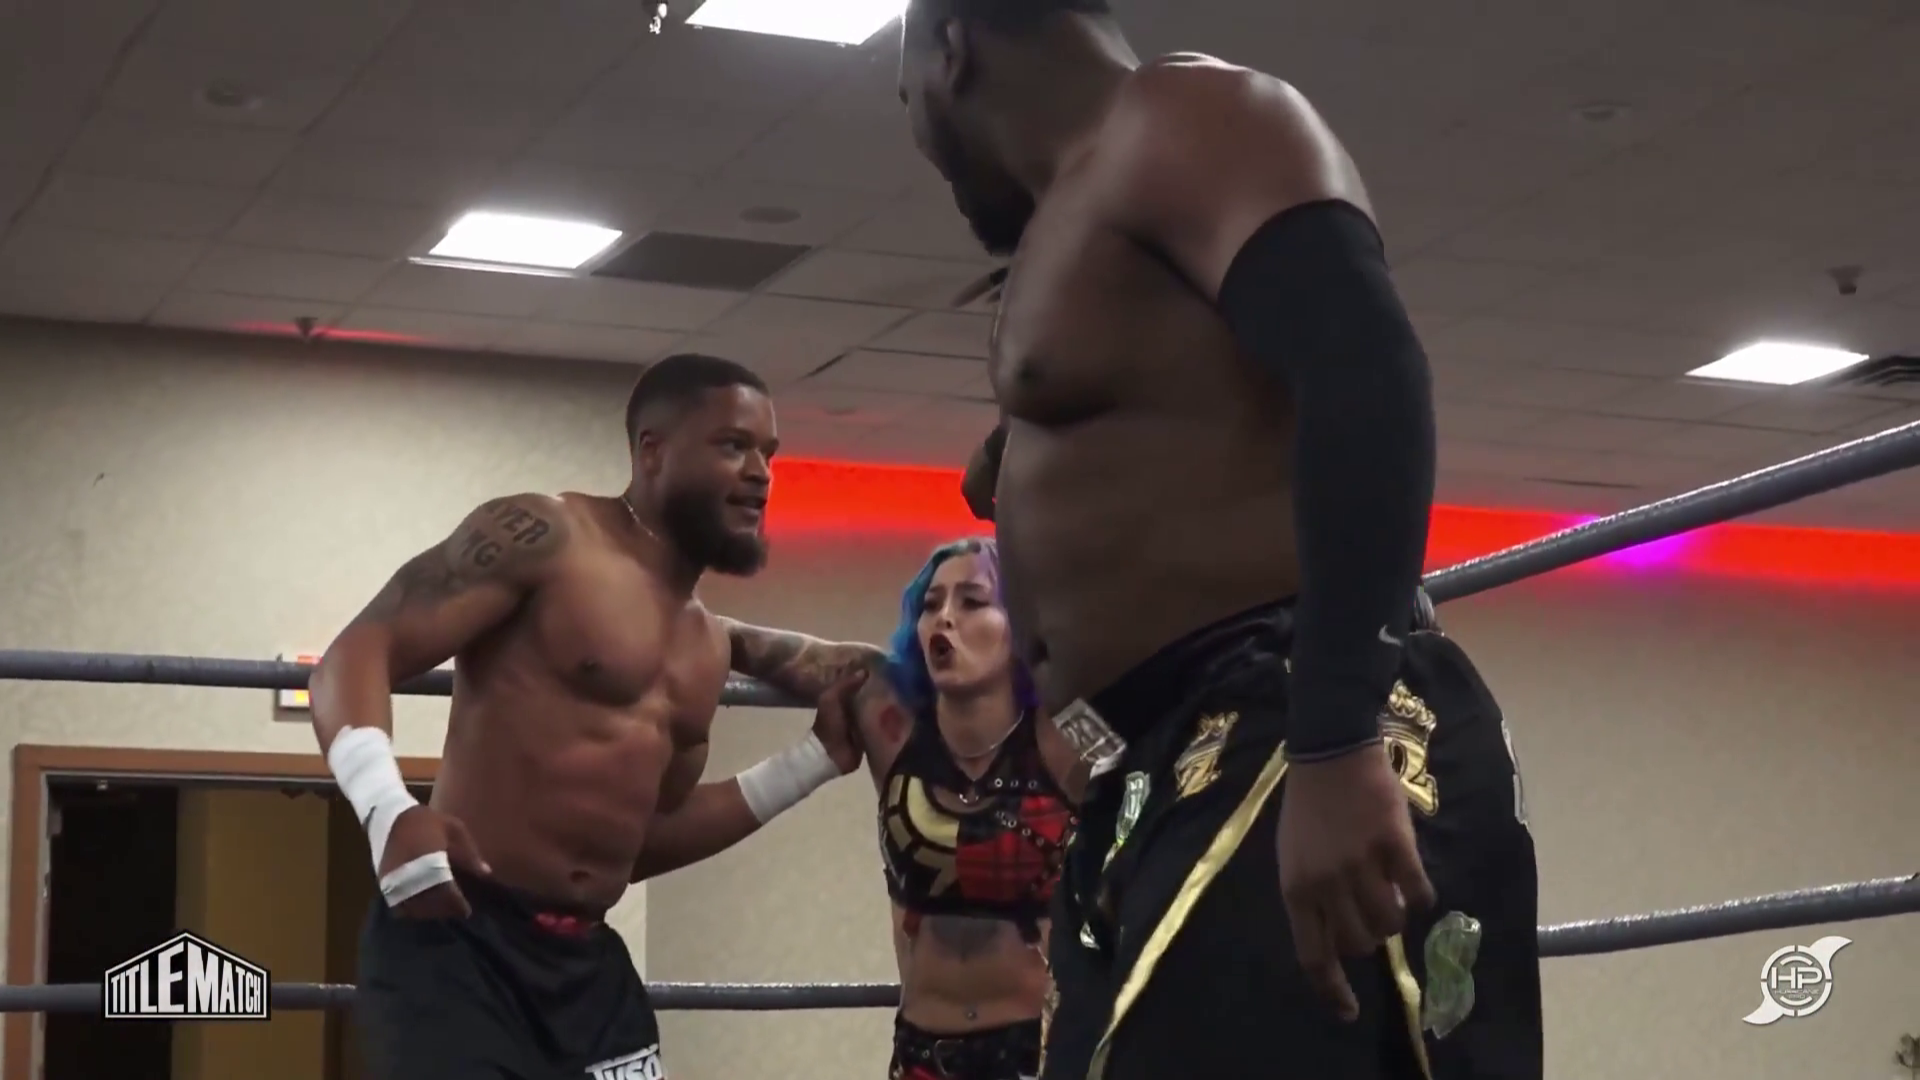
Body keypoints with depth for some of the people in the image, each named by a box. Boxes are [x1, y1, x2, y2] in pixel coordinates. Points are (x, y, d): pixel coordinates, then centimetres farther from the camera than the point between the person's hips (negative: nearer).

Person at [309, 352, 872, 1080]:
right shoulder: (543, 539, -6)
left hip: (586, 963, 8)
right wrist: (388, 811, -32)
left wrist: (815, 760, 20)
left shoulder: (706, 646, 18)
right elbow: (358, 655, -13)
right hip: (460, 942, -8)